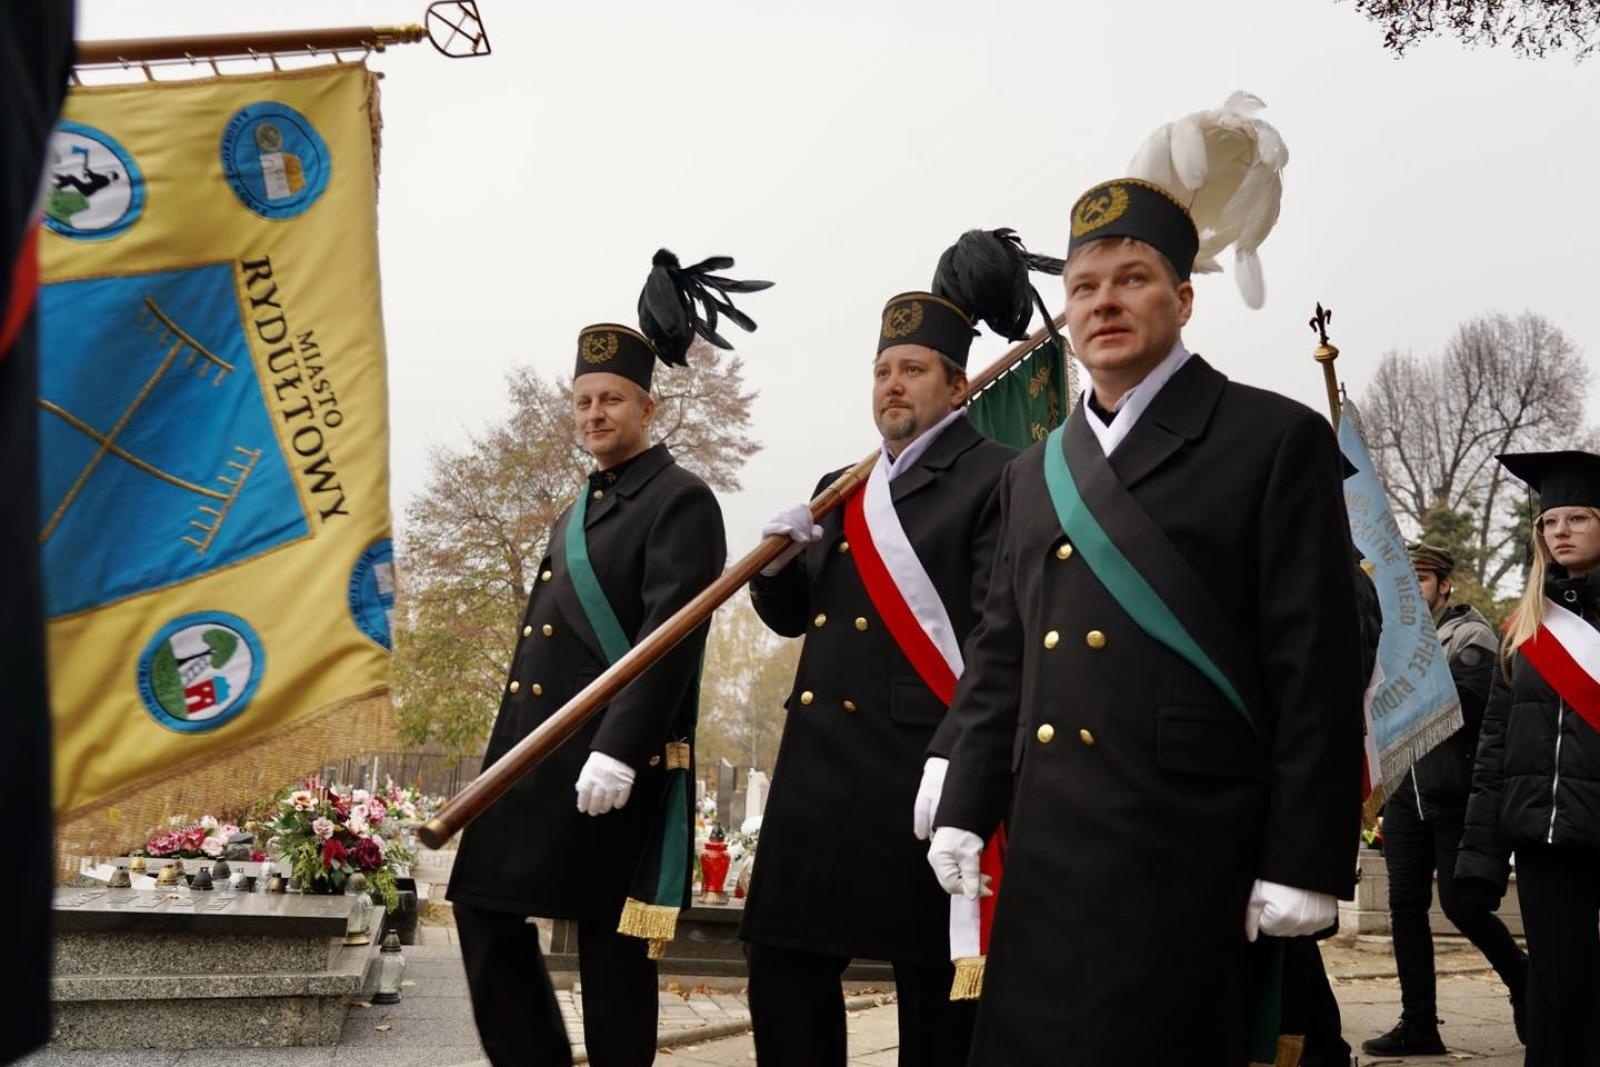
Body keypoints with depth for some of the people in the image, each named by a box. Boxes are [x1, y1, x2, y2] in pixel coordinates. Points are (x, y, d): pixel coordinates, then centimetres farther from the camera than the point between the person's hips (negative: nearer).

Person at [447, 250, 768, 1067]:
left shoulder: (680, 501, -6)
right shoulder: (575, 515, 21)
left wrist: (618, 750, -24)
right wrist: (512, 753, 20)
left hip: (612, 760, -9)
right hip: (532, 751, 9)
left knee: (609, 939, -1)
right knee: (486, 909, 7)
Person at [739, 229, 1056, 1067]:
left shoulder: (996, 480, -5)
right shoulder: (840, 491, 19)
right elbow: (793, 616, 21)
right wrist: (778, 561, -1)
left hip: (925, 768, -7)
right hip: (819, 767, 7)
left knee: (934, 987, 5)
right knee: (783, 968, 9)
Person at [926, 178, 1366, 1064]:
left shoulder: (1275, 440, -2)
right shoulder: (1034, 472, 17)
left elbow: (1315, 664, -7)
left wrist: (1302, 861, -12)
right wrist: (965, 808, 8)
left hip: (1187, 843, -5)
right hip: (1046, 844, 6)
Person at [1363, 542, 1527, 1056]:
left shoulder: (1471, 637, -3)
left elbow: (1465, 711, -14)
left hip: (1453, 796, -6)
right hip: (1404, 795, 6)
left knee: (1458, 901, -5)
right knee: (1406, 907, 5)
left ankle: (1523, 980, 22)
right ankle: (1418, 1025, 11)